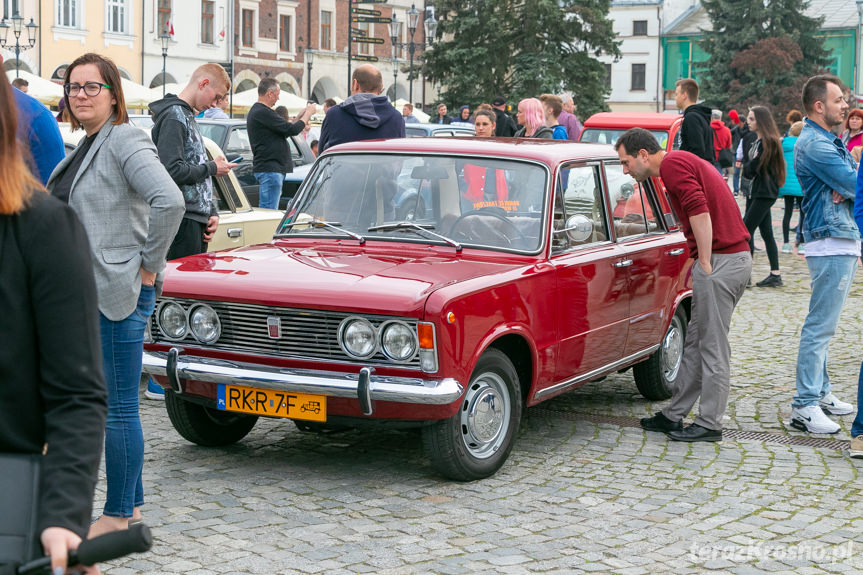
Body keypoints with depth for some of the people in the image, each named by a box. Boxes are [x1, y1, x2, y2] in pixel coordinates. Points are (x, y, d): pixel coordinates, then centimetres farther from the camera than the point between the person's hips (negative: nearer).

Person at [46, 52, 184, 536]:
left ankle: (118, 517, 6)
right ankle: (132, 504, 25)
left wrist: (148, 265, -19)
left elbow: (169, 201, -27)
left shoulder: (126, 140, -13)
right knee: (105, 402, 15)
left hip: (120, 294, -10)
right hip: (85, 294, 10)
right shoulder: (85, 146, 15)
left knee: (118, 407, -3)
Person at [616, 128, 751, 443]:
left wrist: (705, 262, -17)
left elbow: (699, 210, -22)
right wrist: (697, 267, 20)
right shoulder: (685, 161, 22)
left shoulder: (672, 164, -10)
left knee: (712, 346, -3)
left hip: (720, 260, -10)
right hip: (737, 255, 10)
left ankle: (709, 424, 5)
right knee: (695, 342, 14)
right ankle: (674, 415, 21)